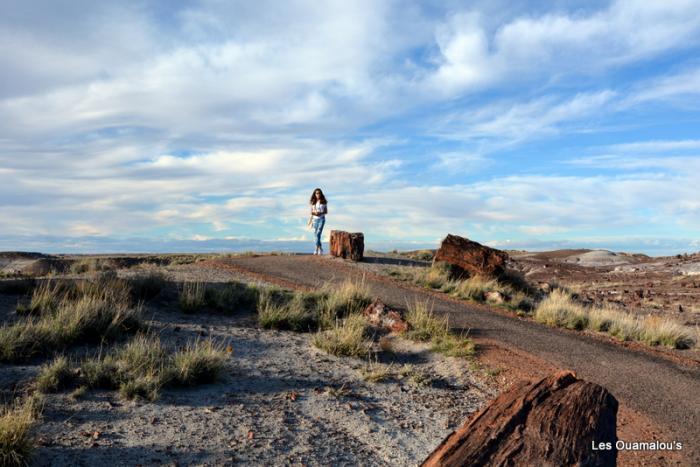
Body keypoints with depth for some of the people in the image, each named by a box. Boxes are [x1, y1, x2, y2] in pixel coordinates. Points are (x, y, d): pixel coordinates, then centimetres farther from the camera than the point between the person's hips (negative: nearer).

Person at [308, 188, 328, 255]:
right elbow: (311, 212, 14)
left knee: (318, 234, -17)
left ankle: (317, 249, -16)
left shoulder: (323, 202, 1)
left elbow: (326, 211, 1)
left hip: (321, 219, -4)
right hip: (315, 219, 4)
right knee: (316, 235, 4)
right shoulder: (313, 202, 8)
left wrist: (320, 213, -15)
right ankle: (320, 249, 15)